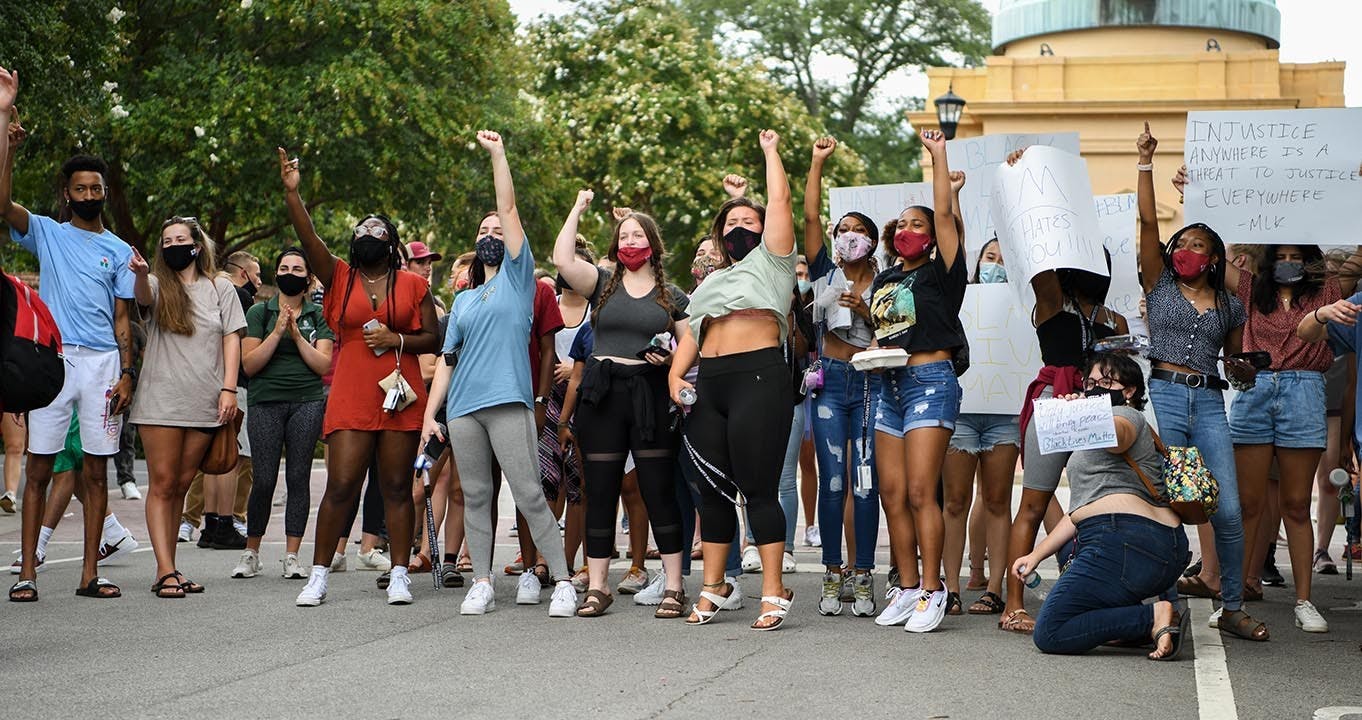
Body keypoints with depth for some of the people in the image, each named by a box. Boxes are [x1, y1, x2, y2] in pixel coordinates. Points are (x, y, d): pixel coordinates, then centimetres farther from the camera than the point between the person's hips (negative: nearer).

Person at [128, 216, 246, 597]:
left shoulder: (220, 288, 11)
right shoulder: (158, 284, 6)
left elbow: (232, 339, 7)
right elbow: (143, 297, -18)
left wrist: (228, 388, -4)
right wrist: (141, 274, -42)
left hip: (204, 404, 2)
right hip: (161, 402, -2)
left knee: (181, 485, 8)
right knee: (162, 484, -6)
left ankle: (168, 567, 13)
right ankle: (165, 571, -9)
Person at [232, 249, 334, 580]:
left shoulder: (318, 316, 10)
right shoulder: (259, 313, 8)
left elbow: (324, 365, 1)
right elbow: (249, 364, -1)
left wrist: (297, 336, -8)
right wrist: (277, 333, -10)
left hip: (308, 403, 1)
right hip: (266, 403, -1)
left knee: (299, 476, -1)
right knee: (265, 479, -6)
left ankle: (292, 556, 5)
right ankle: (251, 553, 9)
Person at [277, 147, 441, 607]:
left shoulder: (412, 285, 9)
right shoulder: (339, 277, 9)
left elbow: (432, 340, 9)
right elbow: (308, 239, -6)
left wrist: (397, 339, -9)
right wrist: (291, 192, -17)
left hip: (400, 398, 0)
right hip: (350, 401, 0)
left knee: (397, 488, 3)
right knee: (340, 486, -5)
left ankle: (400, 574, 9)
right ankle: (319, 574, 5)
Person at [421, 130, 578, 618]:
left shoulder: (518, 277, 8)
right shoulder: (463, 300, 21)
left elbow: (508, 208, 0)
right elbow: (447, 359, 18)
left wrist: (497, 153, -2)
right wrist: (429, 414, 10)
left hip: (508, 403, -5)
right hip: (462, 408, 5)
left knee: (530, 496, -9)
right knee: (475, 497, 6)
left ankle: (563, 583, -5)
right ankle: (482, 585, 11)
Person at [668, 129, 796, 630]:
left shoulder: (770, 261, 9)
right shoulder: (711, 282, 27)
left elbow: (779, 200, 2)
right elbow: (692, 332, 21)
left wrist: (771, 151, 14)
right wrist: (676, 375, 5)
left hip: (759, 378, -6)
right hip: (710, 385, 6)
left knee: (759, 489, -9)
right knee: (714, 488, 8)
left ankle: (774, 593, -5)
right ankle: (714, 587, 16)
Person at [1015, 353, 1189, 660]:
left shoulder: (1125, 414, 3)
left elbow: (1113, 437, -25)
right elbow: (1081, 510, 29)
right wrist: (1037, 554, 23)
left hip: (1125, 541, -10)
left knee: (1048, 634, -8)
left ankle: (1153, 617, -17)